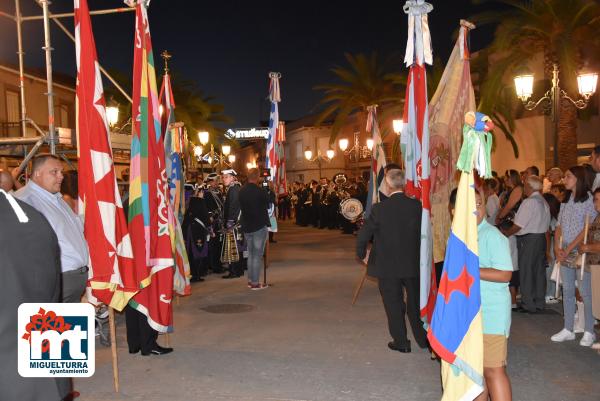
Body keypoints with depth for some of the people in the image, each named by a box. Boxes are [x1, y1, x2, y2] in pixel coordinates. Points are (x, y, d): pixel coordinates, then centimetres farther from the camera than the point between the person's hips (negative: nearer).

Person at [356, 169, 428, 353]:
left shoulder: (379, 208, -16)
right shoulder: (417, 205, -9)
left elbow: (363, 235, -10)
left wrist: (361, 254, 7)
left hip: (387, 266, -3)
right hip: (413, 264, 3)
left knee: (394, 304, 12)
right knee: (415, 302, 19)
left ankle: (401, 342, 22)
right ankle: (423, 338, 30)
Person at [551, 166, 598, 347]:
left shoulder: (589, 199, -7)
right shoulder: (566, 200, 13)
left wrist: (569, 249, -13)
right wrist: (557, 248, -2)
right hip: (565, 252, 7)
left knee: (586, 293, -1)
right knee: (567, 291, 9)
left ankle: (589, 332, 9)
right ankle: (568, 330, 17)